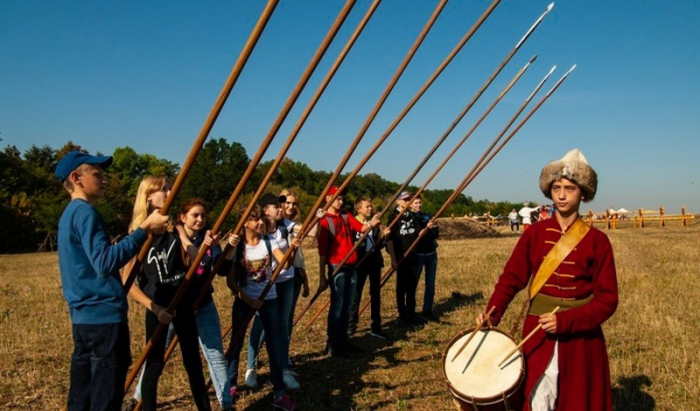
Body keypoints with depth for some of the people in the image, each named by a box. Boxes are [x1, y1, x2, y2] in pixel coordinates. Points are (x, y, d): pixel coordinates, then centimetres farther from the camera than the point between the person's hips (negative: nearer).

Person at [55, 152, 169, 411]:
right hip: (104, 317, -10)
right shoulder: (84, 212, -13)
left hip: (83, 317, 10)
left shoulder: (69, 214, 17)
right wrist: (143, 230, -26)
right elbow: (105, 262, -27)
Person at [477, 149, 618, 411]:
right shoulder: (535, 234, 0)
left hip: (580, 339, -1)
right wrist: (492, 315, -15)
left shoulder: (597, 240, -5)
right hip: (538, 335, 1)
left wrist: (566, 321, -20)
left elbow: (607, 298, -7)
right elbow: (511, 278, 0)